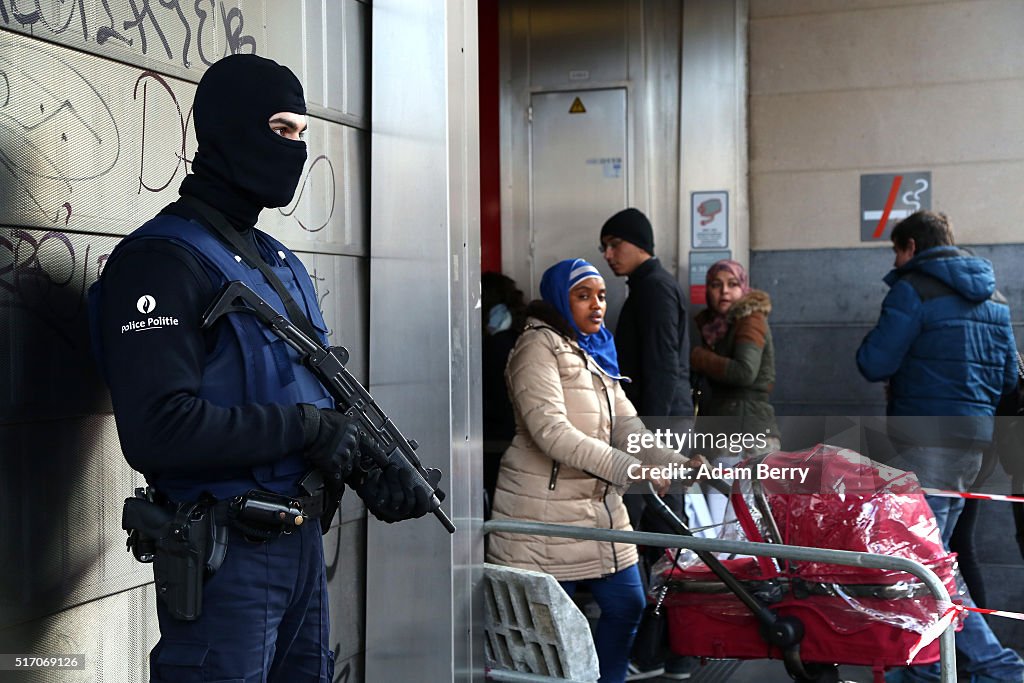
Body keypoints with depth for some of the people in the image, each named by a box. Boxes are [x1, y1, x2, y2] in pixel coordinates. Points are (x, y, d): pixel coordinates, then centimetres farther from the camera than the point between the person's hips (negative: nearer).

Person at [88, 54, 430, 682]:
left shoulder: (280, 261, 15)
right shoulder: (162, 260, -14)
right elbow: (159, 427, -26)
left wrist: (369, 468, 3)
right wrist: (305, 427, -19)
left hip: (303, 540, 9)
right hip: (226, 558, -9)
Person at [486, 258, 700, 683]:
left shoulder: (594, 353, 16)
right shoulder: (538, 346, -12)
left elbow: (626, 425, 9)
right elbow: (551, 431, -24)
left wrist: (676, 462, -8)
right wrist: (628, 469, -29)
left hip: (599, 504, 9)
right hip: (546, 510, -8)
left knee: (626, 604, 11)